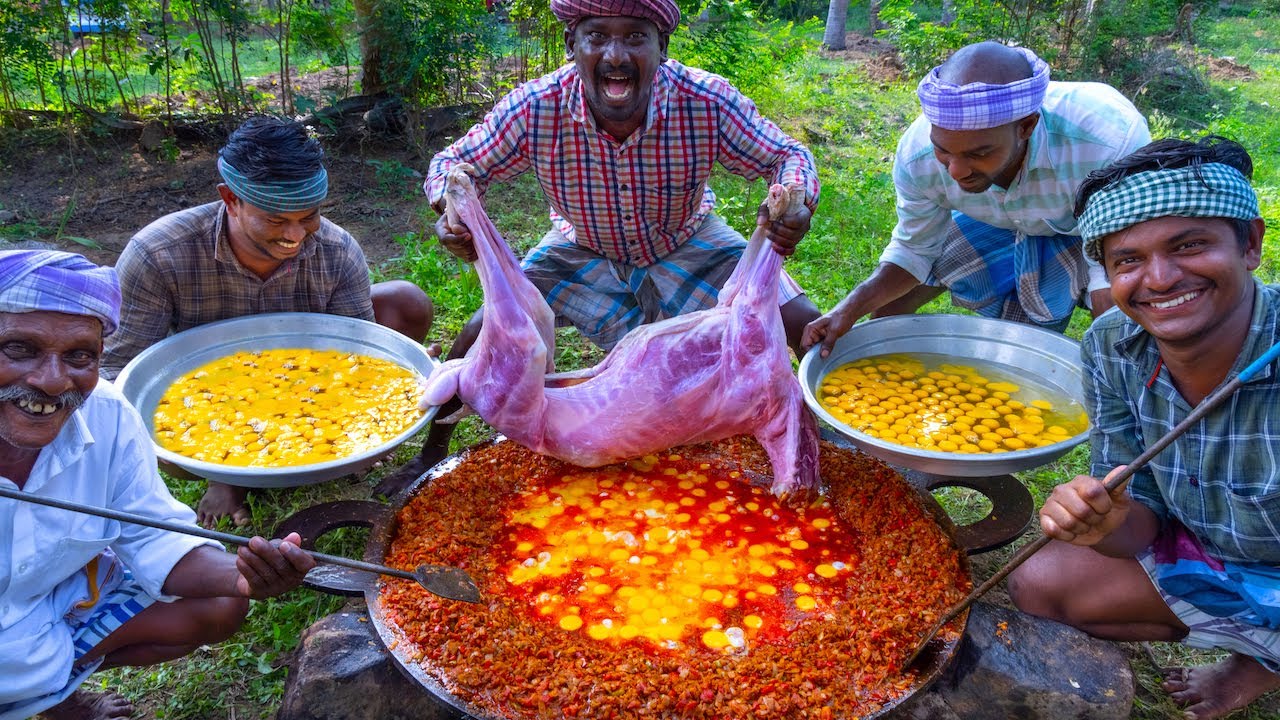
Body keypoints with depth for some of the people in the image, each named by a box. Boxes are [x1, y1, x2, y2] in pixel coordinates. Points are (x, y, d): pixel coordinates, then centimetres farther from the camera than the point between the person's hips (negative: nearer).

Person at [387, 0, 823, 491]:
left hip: (687, 245, 0)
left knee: (807, 328, -14)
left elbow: (789, 156, -16)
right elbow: (454, 164, -14)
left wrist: (796, 203, -40)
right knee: (484, 332, -18)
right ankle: (432, 455, 10)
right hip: (583, 250, 0)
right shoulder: (534, 109, -28)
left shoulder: (708, 102, -30)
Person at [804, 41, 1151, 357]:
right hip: (998, 224, 3)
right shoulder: (917, 155, -31)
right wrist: (850, 309, -30)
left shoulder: (1113, 144, -44)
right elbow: (913, 250, -14)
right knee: (888, 296, -2)